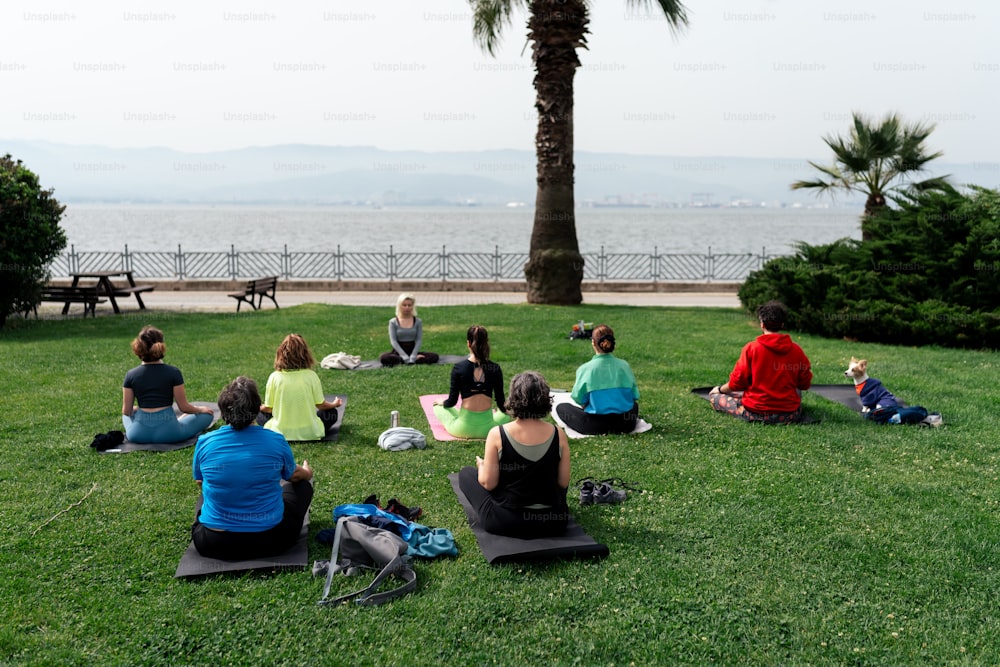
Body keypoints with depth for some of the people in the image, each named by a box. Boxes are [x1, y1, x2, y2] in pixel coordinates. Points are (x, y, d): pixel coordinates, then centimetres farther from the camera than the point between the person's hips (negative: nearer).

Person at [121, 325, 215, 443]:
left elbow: (126, 411, 2)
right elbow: (183, 407, -6)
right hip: (167, 433, -1)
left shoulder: (131, 375, -4)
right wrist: (200, 409, 15)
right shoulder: (173, 372, -11)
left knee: (127, 415, 37)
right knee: (208, 415, 15)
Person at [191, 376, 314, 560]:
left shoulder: (204, 443, -10)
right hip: (270, 541, -2)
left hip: (213, 545, 2)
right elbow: (293, 475, 10)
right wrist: (307, 472, 36)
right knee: (303, 482, 25)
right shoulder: (276, 441, -12)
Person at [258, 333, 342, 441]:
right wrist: (334, 404, 22)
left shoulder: (274, 377, -10)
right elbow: (321, 405, -1)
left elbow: (268, 408, -1)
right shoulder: (311, 376, -12)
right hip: (309, 433, 0)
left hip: (281, 433, 0)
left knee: (261, 415, 28)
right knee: (331, 412, 25)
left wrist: (259, 407, 24)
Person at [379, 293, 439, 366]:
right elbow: (393, 341, -10)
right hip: (398, 352, -3)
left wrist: (413, 357, -19)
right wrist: (405, 357, -21)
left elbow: (419, 340, -3)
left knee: (434, 357, -23)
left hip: (412, 351, 3)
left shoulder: (418, 322, 2)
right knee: (384, 358, -34)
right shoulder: (393, 322, -3)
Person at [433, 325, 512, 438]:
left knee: (438, 407, 27)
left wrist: (441, 403, 21)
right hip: (487, 429, 3)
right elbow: (500, 401, 3)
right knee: (507, 415, 35)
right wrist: (506, 411, 26)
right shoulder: (495, 369, -5)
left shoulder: (458, 368, -10)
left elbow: (452, 401, -3)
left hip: (463, 428, -2)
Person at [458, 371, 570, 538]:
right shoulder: (558, 435, -11)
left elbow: (488, 483, -12)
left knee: (466, 473, 20)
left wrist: (481, 466, 10)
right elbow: (564, 483, -4)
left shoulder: (497, 435, -17)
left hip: (505, 522, -3)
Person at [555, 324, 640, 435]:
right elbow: (634, 397, 5)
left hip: (596, 426, -4)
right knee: (634, 405, 39)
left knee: (561, 407, 15)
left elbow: (580, 401, -6)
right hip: (626, 425, 4)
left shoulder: (585, 369, -11)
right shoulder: (624, 365, -3)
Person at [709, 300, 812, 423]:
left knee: (714, 396, 11)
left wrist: (719, 389, 12)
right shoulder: (796, 350, -4)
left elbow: (736, 383, -8)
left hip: (756, 413, -5)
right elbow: (804, 384, 6)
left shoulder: (751, 348, -13)